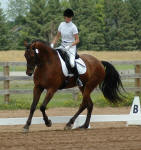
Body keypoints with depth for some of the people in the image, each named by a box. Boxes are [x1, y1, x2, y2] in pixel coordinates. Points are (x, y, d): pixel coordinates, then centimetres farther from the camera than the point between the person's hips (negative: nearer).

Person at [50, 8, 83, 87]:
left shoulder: (73, 27, -9)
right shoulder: (62, 24, 7)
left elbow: (77, 40, -10)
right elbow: (57, 36, 16)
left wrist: (69, 46, -21)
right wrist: (52, 44, 1)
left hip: (71, 47, -6)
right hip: (62, 46, 6)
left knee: (72, 62, -30)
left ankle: (77, 79, -14)